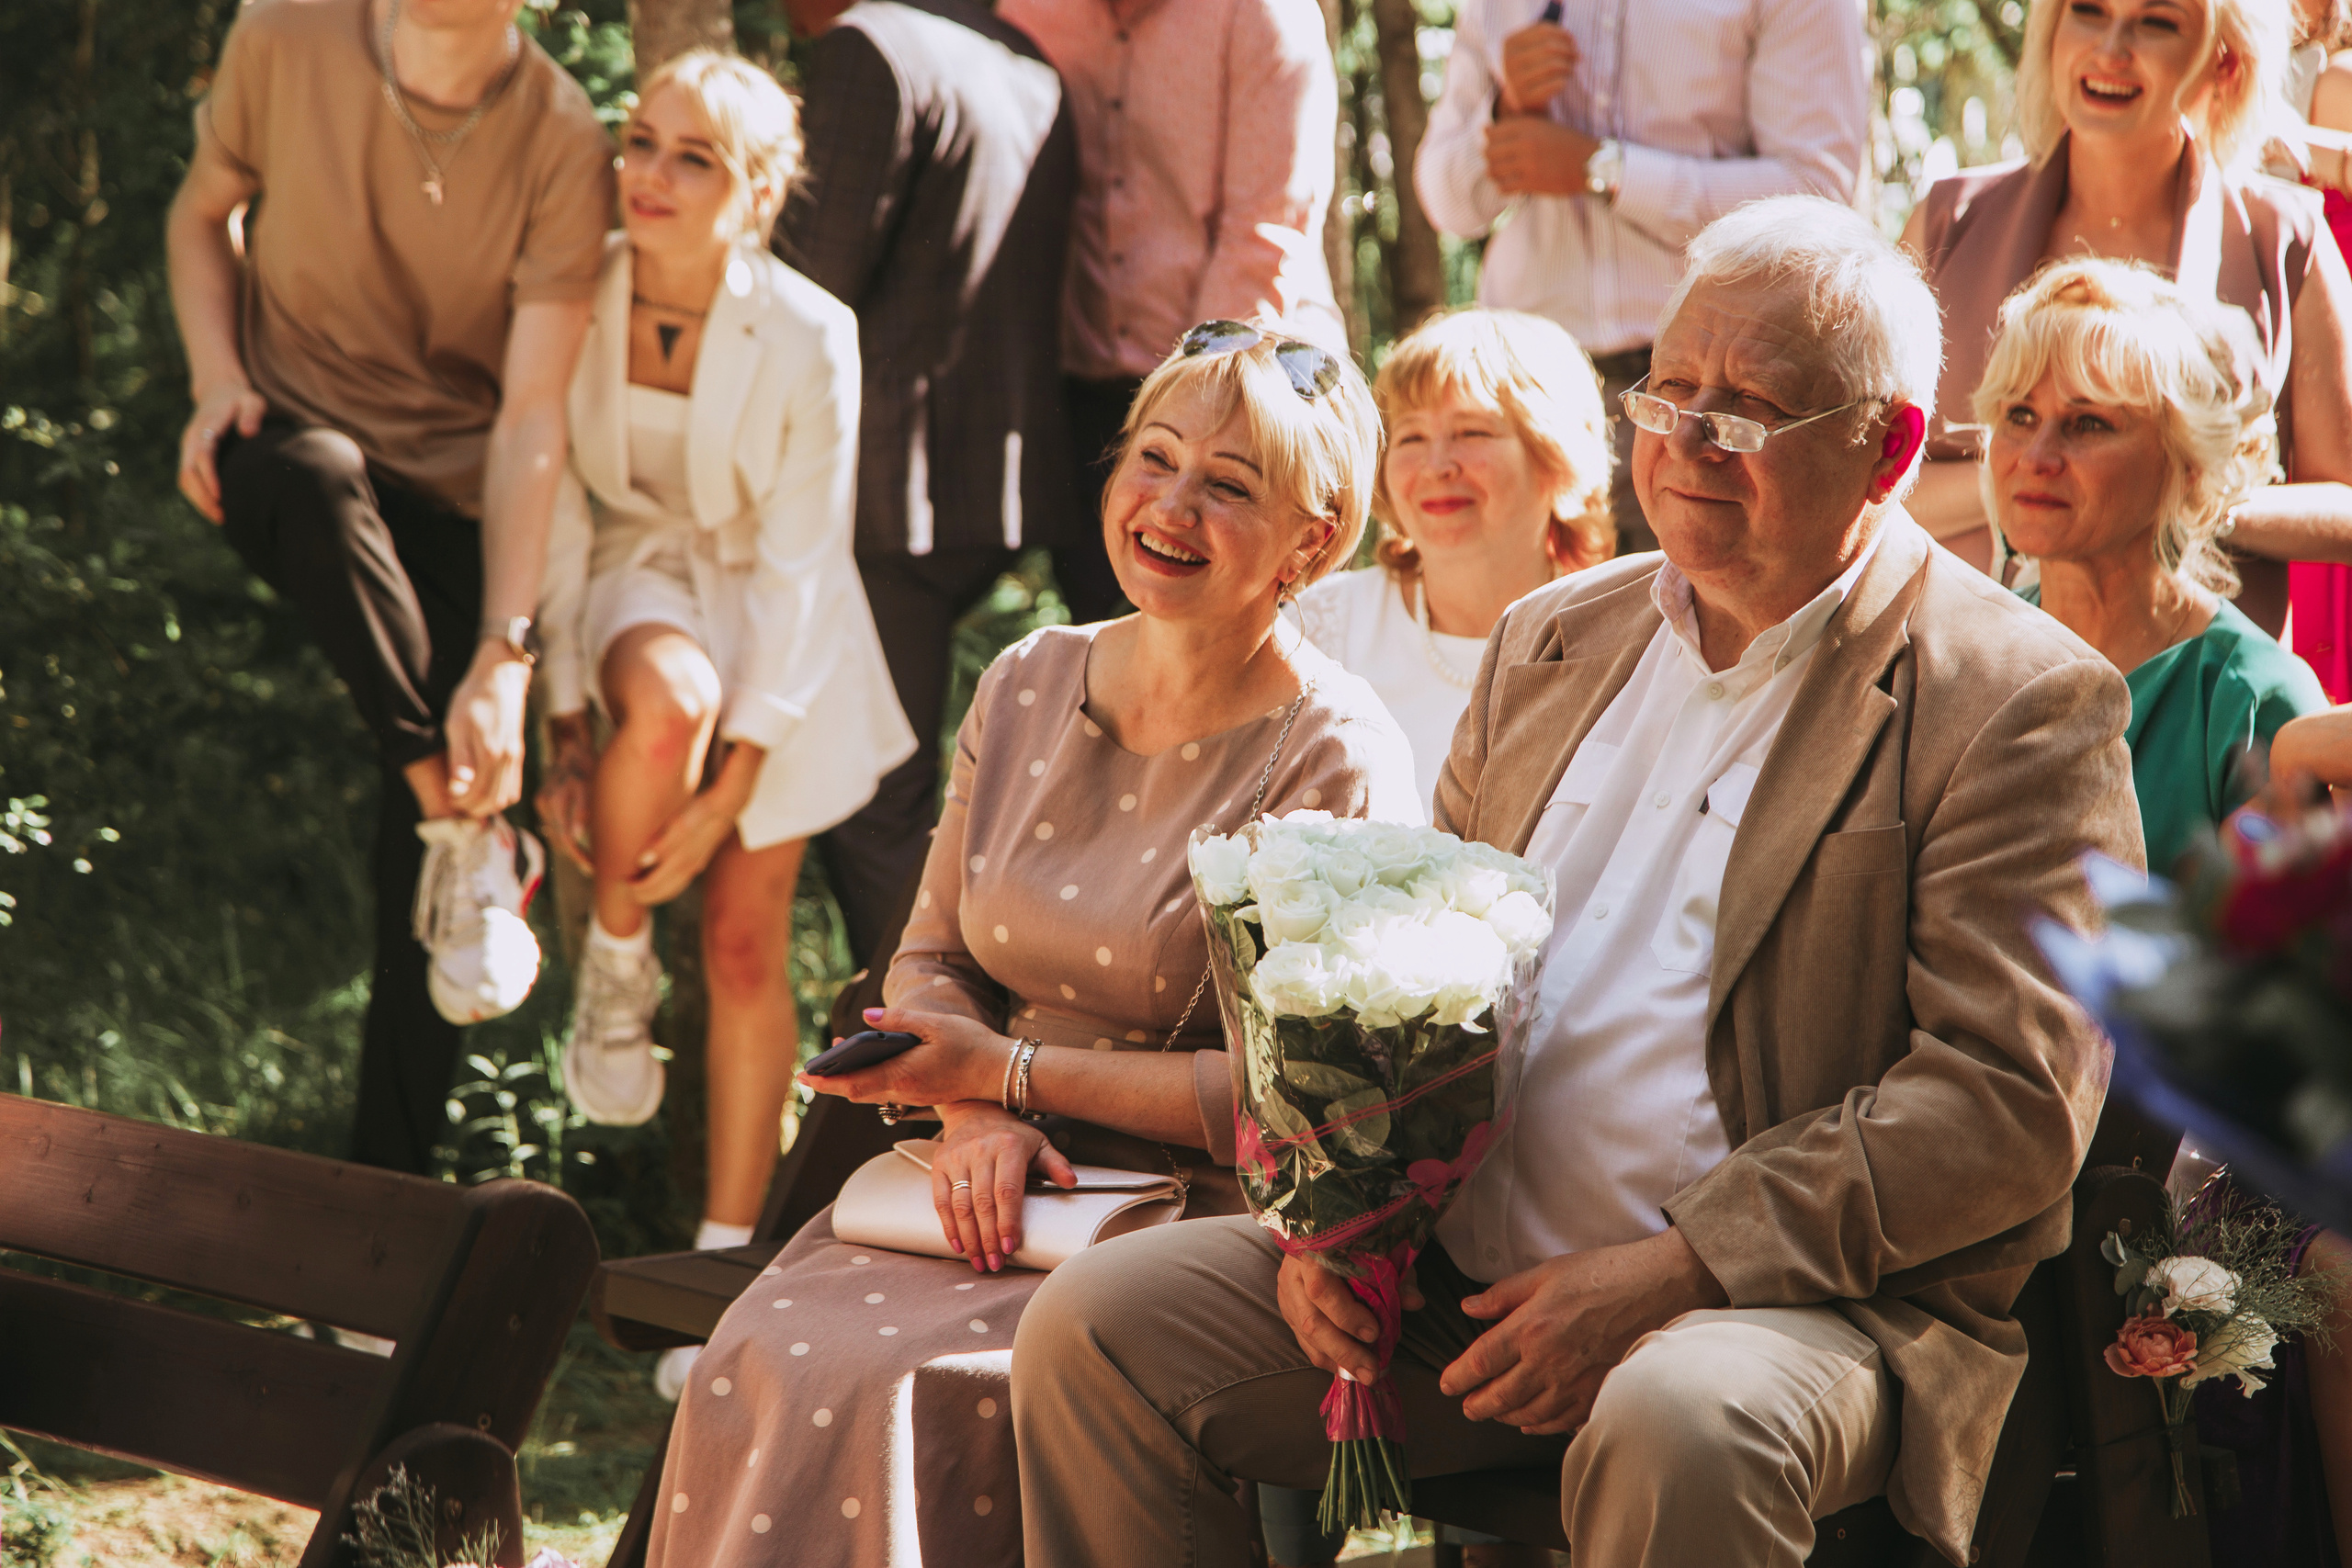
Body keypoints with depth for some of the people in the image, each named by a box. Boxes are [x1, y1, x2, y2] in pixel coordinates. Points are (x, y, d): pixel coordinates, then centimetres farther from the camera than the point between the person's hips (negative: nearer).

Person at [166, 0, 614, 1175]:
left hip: (453, 497, 0)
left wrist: (503, 657, -26)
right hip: (285, 437, 0)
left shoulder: (562, 143, -16)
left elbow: (531, 419, -18)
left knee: (417, 863, -3)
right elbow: (201, 212, 10)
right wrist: (216, 379, -9)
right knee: (323, 479, -39)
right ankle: (464, 834, -30)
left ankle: (388, 1182, 10)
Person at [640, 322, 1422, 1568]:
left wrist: (1013, 1071, -12)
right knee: (765, 1362, -22)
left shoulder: (1331, 763, -10)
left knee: (896, 1391, -28)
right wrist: (972, 1114, -7)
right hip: (993, 1186, 5)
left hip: (1194, 1226, -5)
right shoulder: (1029, 686, 9)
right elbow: (934, 958, 15)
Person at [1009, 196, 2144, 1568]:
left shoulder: (2021, 702, -6)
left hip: (1800, 1300, -6)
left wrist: (1661, 1276, -20)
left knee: (1679, 1428, -39)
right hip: (1453, 1275, 6)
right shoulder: (1554, 639, 15)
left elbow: (2010, 1095, -14)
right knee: (1092, 1330, -8)